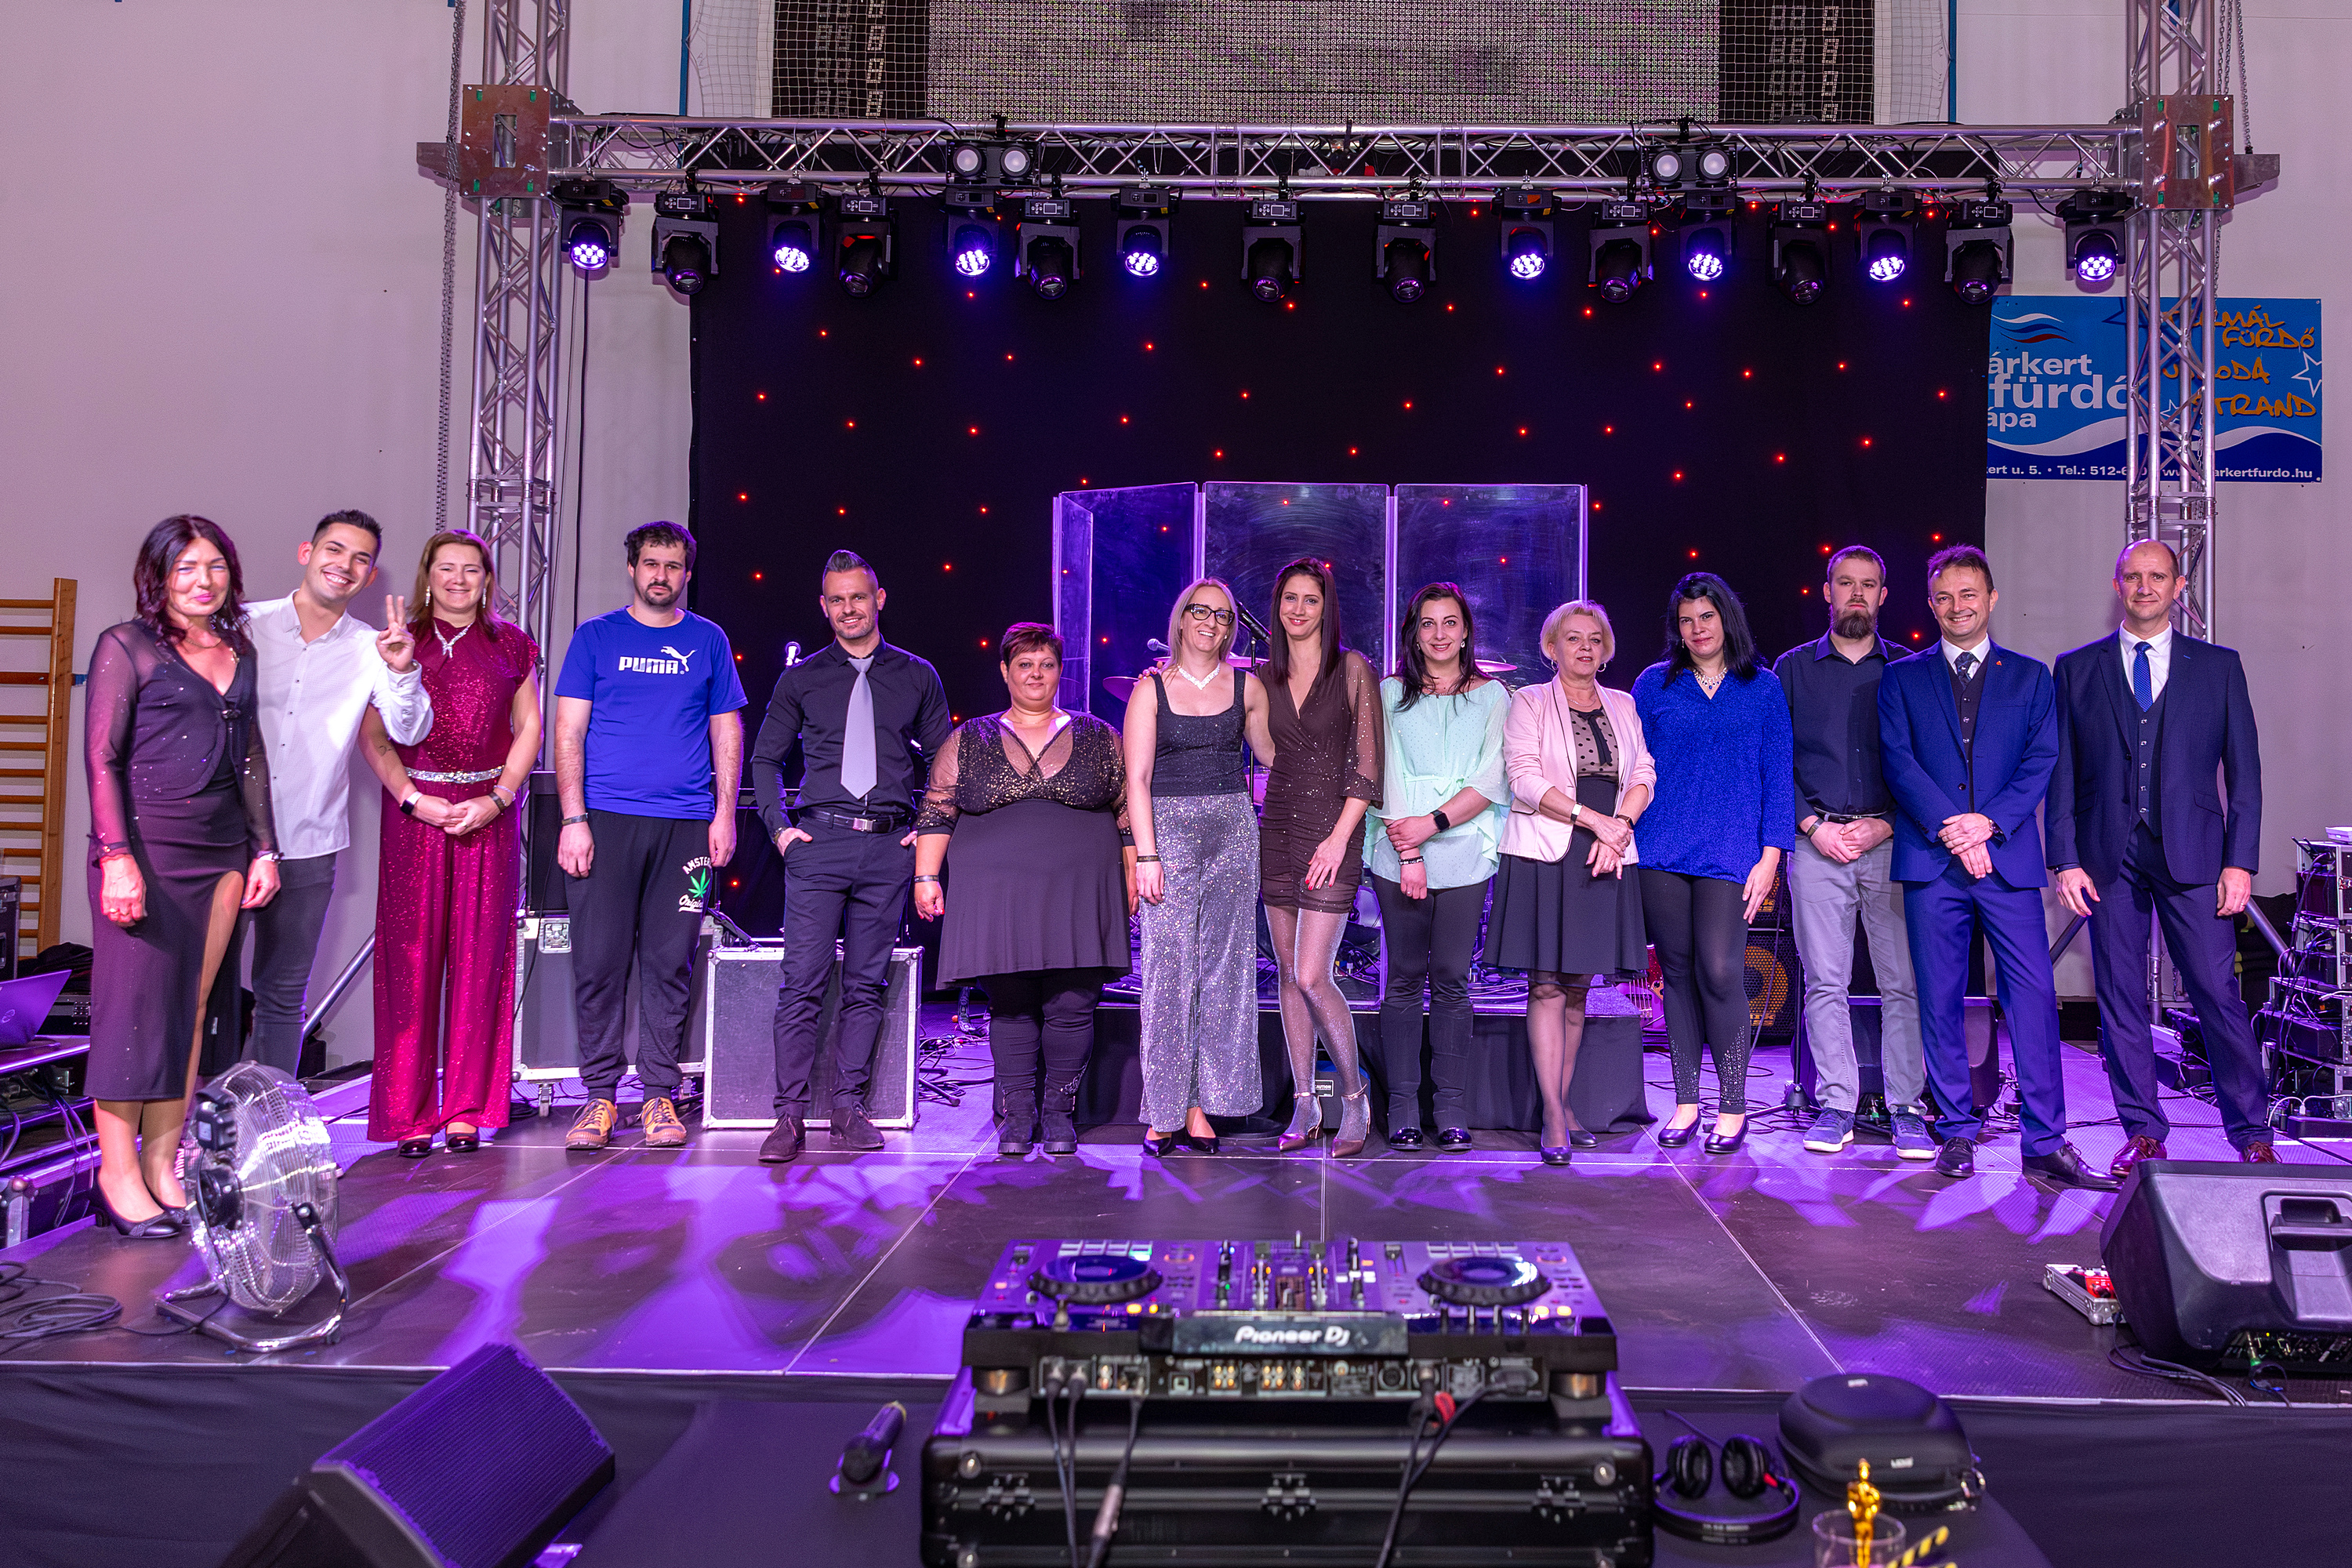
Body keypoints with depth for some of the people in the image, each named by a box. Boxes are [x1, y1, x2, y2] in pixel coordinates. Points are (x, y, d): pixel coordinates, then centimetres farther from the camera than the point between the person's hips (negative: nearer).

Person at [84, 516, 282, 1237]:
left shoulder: (239, 650, 15)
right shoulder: (126, 645, -1)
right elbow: (101, 758, -6)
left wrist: (264, 847, 14)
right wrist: (116, 854, -14)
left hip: (223, 849, 5)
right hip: (147, 843, -5)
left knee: (195, 1010, 6)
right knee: (137, 1003, -2)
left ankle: (164, 1163, 14)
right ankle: (118, 1172, 7)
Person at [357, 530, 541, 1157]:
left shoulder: (511, 645, 11)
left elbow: (529, 729, 8)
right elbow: (372, 735, 4)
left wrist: (496, 800, -5)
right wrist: (412, 798, -9)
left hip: (489, 813, 1)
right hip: (414, 808, 0)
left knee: (479, 957, 1)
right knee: (411, 957, -1)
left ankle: (467, 1109, 9)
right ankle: (409, 1113, 6)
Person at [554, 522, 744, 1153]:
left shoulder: (708, 641, 12)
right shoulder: (596, 637, 7)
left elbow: (727, 733, 12)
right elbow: (568, 732, 3)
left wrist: (724, 814, 2)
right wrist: (574, 818, -7)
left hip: (686, 825, 1)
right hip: (606, 818, -1)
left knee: (669, 963, 3)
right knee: (598, 960, -2)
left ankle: (659, 1096, 11)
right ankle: (600, 1095, 8)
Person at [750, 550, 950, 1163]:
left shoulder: (917, 677, 11)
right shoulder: (801, 679, 10)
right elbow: (765, 758, 15)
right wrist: (780, 826, 3)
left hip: (890, 847, 1)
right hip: (819, 842, -1)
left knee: (866, 985, 5)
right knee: (803, 983, -6)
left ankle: (849, 1108, 12)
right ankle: (790, 1114, 0)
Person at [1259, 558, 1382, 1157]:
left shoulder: (1352, 668, -4)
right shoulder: (1266, 676, 9)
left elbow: (1368, 764, -7)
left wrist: (1339, 837, -13)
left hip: (1332, 831, -5)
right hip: (1277, 829, 5)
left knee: (1312, 977, -12)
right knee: (1288, 973, 7)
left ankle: (1355, 1095, 8)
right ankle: (1305, 1107, 16)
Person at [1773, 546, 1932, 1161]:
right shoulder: (1793, 668, 11)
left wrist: (1885, 826, -7)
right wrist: (1814, 826, -5)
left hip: (1891, 840, 0)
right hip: (1817, 841, 0)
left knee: (1904, 982, -1)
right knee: (1825, 982, 1)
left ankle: (1906, 1108, 8)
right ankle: (1836, 1107, 9)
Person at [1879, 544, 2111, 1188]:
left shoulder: (2030, 676, 13)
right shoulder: (1902, 678, 11)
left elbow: (2042, 761, 4)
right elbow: (1898, 761, 0)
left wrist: (1990, 823, -11)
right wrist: (1951, 829, -12)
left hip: (2008, 857, 0)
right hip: (1931, 862, 0)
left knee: (2034, 995, -5)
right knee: (1940, 1001, 3)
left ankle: (2046, 1141, 2)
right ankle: (1957, 1134, 12)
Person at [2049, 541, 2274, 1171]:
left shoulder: (2219, 666, 9)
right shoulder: (2078, 668, 9)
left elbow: (2243, 769, 6)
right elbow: (2062, 770, 6)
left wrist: (2240, 860, -2)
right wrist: (2066, 859, -2)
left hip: (2192, 857, -1)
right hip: (2108, 856, 1)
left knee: (2218, 995, -3)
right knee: (2119, 1000, 4)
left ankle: (2252, 1134, 12)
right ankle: (2143, 1132, 15)